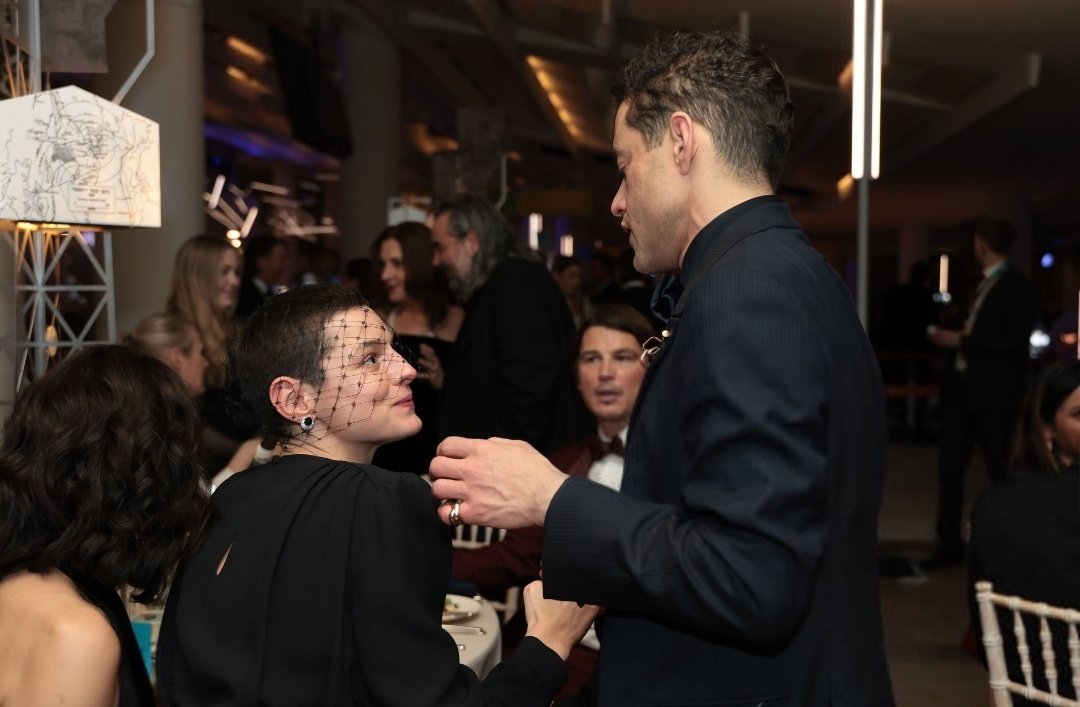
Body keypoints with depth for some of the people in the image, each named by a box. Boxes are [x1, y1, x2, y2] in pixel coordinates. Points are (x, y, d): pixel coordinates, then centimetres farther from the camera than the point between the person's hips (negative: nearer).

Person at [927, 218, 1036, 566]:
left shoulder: (1016, 287, -9)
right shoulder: (983, 285, 14)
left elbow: (1015, 344, -18)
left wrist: (961, 341, -16)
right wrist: (950, 338, 5)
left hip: (993, 392, -8)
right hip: (961, 386, 8)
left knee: (1000, 470, 1)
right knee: (950, 466, 8)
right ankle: (949, 544, 16)